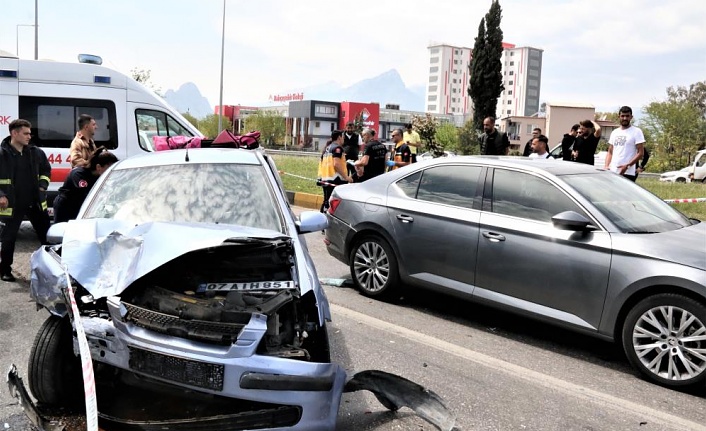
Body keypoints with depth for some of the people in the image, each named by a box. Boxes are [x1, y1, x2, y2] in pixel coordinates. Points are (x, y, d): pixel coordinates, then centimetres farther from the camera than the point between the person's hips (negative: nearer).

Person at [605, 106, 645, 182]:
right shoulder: (614, 132, 17)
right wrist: (606, 166, 1)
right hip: (612, 172, 6)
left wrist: (627, 166, -18)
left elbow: (640, 153, -7)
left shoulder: (636, 131, 0)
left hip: (628, 173, -5)